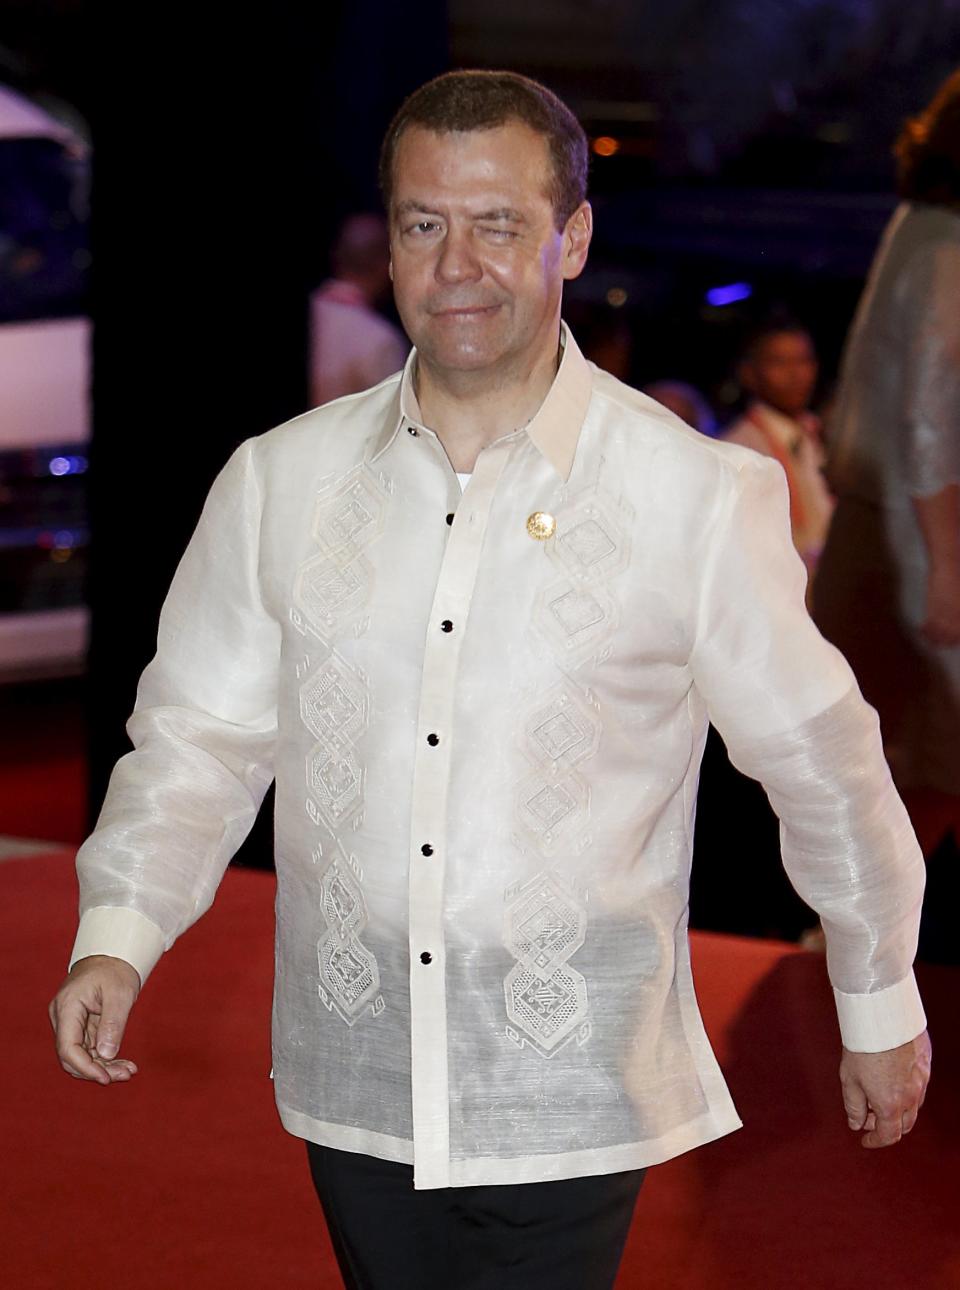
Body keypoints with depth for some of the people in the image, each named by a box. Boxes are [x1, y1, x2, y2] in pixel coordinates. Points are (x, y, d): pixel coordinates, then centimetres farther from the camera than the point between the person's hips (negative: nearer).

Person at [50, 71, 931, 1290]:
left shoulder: (699, 500, -8)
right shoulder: (280, 481, 1)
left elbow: (822, 766, 1)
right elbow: (200, 733, 7)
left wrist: (882, 1008, 10)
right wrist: (117, 935, -8)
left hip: (567, 1106, -3)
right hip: (353, 1085, 3)